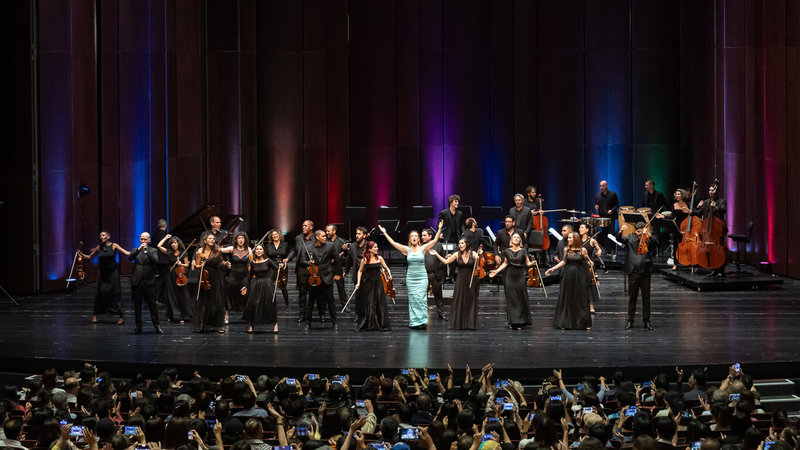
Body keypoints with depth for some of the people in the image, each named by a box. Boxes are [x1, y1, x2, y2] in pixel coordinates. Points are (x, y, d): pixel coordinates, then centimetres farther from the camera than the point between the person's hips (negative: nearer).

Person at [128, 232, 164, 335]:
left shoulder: (153, 251, 7)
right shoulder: (136, 251, 14)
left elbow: (155, 261, -10)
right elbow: (129, 258, -5)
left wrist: (147, 251, -20)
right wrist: (139, 249, -15)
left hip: (149, 281, -2)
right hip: (136, 282, 2)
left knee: (153, 304, -2)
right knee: (137, 305, 5)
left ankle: (157, 326, 2)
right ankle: (138, 327, 11)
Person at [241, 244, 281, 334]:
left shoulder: (268, 261, -3)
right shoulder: (252, 263, 4)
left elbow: (277, 268, -4)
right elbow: (251, 275, 14)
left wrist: (281, 265, -26)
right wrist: (246, 286, 17)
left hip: (267, 285, -2)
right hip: (255, 285, 2)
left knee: (269, 304, -2)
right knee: (252, 304, -2)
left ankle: (275, 324, 13)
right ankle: (251, 325, 10)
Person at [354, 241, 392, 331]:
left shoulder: (379, 258, 4)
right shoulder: (364, 260, -3)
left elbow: (386, 268, 14)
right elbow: (360, 271, 7)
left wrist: (389, 274, -6)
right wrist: (358, 283, -1)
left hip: (378, 283, 2)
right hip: (368, 284, -2)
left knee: (380, 304, -1)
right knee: (370, 305, 0)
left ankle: (381, 325, 8)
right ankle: (370, 325, 11)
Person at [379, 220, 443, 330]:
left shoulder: (423, 249, 2)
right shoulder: (407, 249, 6)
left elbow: (435, 240, -5)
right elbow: (393, 243, 4)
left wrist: (439, 229, -15)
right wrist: (385, 233, 1)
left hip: (422, 277, -2)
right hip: (411, 277, 2)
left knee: (421, 298, -9)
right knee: (413, 299, 1)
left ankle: (423, 321, -9)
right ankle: (414, 322, 4)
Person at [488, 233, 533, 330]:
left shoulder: (523, 252, 1)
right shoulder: (507, 251, 5)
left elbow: (528, 263, 2)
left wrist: (532, 263, -19)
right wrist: (496, 271, 10)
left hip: (520, 278, -1)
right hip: (510, 277, 1)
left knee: (521, 300, -2)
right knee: (511, 300, 1)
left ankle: (520, 322, 3)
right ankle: (513, 322, 7)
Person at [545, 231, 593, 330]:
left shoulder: (583, 250, -4)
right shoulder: (566, 250, 4)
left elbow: (588, 260, 3)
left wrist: (591, 263, -20)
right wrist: (552, 269, 14)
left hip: (579, 277, -3)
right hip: (568, 275, 3)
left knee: (581, 299, 0)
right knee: (567, 299, 5)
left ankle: (584, 323, 8)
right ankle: (566, 322, 14)